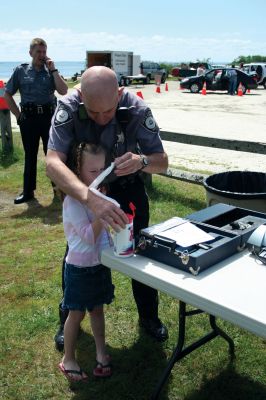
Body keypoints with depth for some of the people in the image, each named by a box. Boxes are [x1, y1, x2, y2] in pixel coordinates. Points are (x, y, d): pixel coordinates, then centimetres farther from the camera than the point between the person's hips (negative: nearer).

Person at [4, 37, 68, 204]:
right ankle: (28, 192, 19)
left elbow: (63, 91, -11)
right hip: (28, 118, 1)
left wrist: (53, 69, -10)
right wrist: (18, 114, 2)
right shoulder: (21, 70, 4)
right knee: (30, 156, 9)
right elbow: (7, 95, 9)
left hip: (49, 117, 0)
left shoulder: (51, 71, 4)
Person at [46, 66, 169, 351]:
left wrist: (142, 161, -46)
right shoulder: (68, 108, -31)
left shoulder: (137, 109, -28)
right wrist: (92, 200, -59)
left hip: (128, 187, 1)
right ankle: (68, 320, 28)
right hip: (83, 188, 0)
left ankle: (148, 316, 29)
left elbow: (162, 162, -20)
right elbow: (52, 162, -42)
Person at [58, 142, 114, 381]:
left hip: (100, 263, 6)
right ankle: (68, 359, 30)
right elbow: (89, 236, -27)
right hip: (80, 268, -6)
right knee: (77, 314, 10)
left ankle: (101, 352, 38)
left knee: (98, 308, 20)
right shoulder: (73, 201, -23)